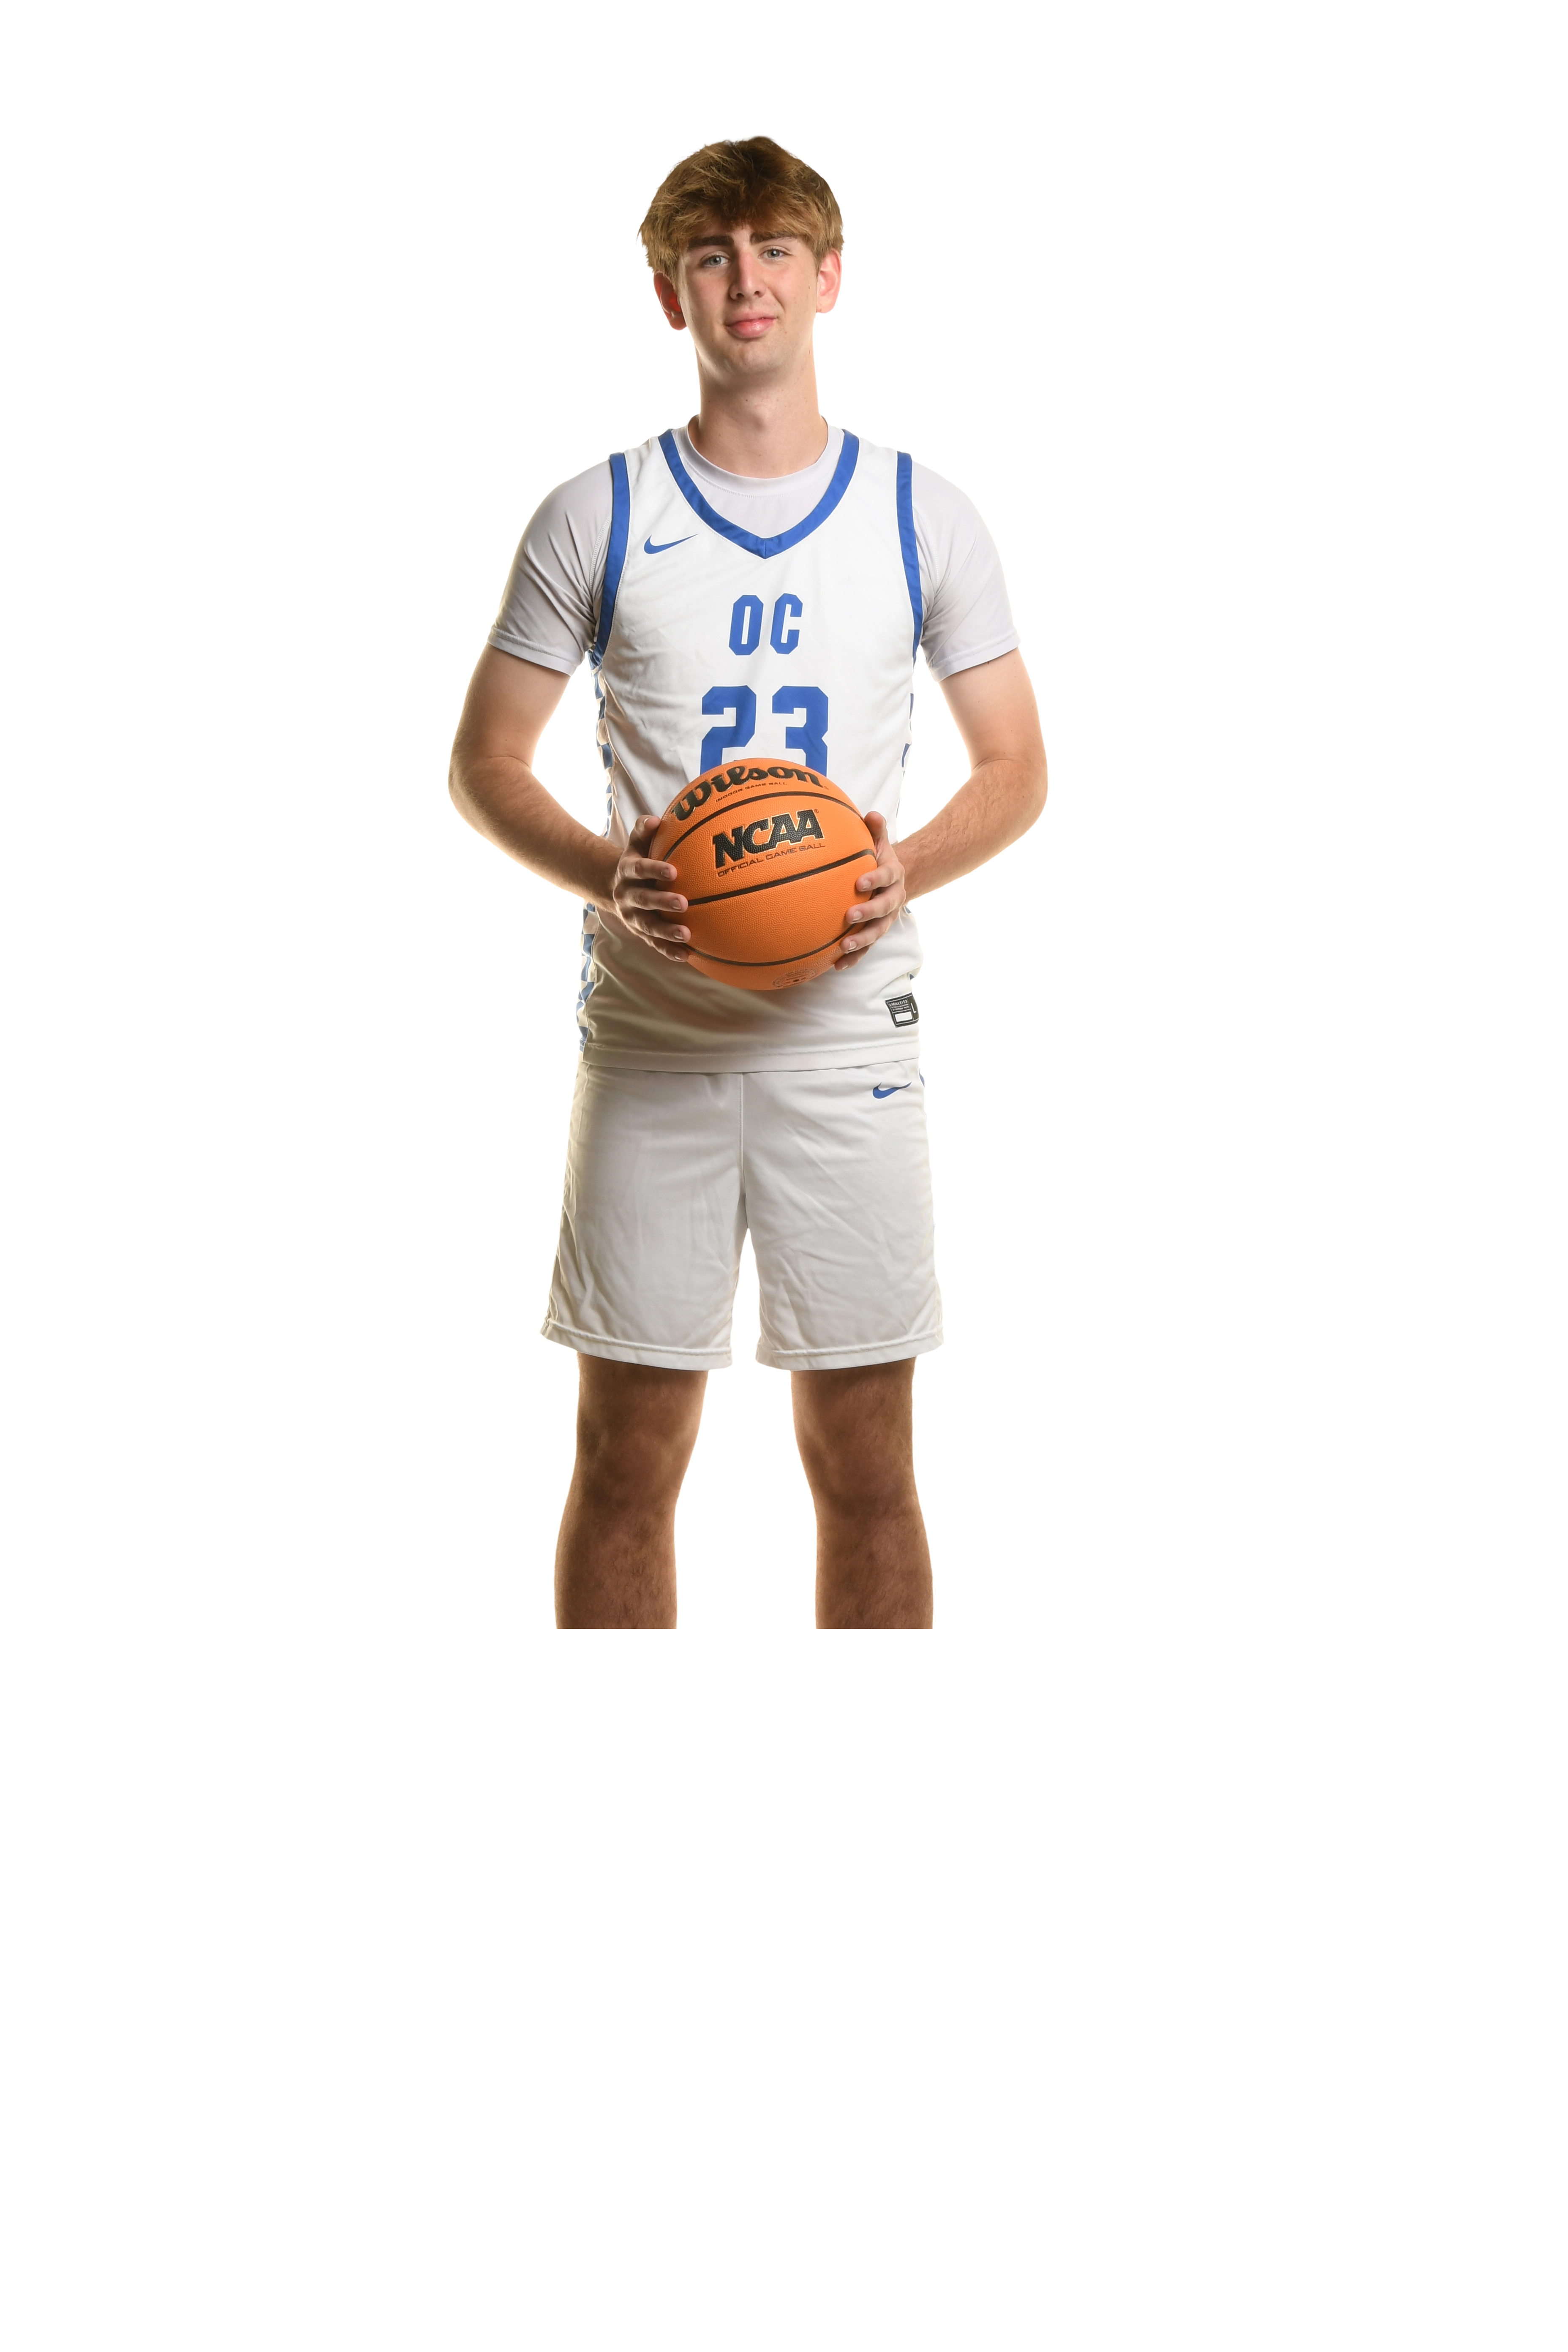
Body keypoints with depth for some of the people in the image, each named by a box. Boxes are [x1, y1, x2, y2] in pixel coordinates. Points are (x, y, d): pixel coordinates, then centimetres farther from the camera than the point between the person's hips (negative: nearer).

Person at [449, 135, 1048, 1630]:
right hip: (649, 1039, 0)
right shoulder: (592, 521, 3)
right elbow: (484, 761, 6)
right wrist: (601, 873, -14)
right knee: (626, 1460, 4)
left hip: (850, 1040, 0)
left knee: (866, 1466, 5)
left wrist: (911, 869, -12)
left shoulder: (923, 521, 5)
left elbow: (1014, 767, 9)